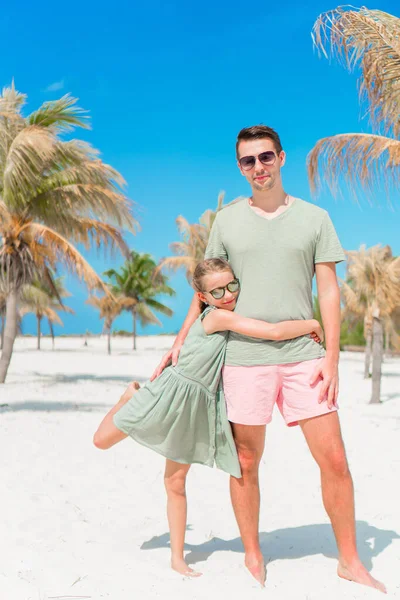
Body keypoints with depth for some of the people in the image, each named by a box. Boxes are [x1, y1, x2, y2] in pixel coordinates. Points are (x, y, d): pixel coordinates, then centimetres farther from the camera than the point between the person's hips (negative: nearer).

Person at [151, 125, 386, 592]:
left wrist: (331, 357, -4)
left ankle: (349, 561, 16)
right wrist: (180, 341, 10)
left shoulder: (314, 218, 6)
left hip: (304, 356, 0)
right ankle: (253, 559, 23)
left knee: (334, 459, 0)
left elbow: (328, 291, 3)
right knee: (246, 463, 7)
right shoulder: (227, 220, 8)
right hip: (244, 356, 1)